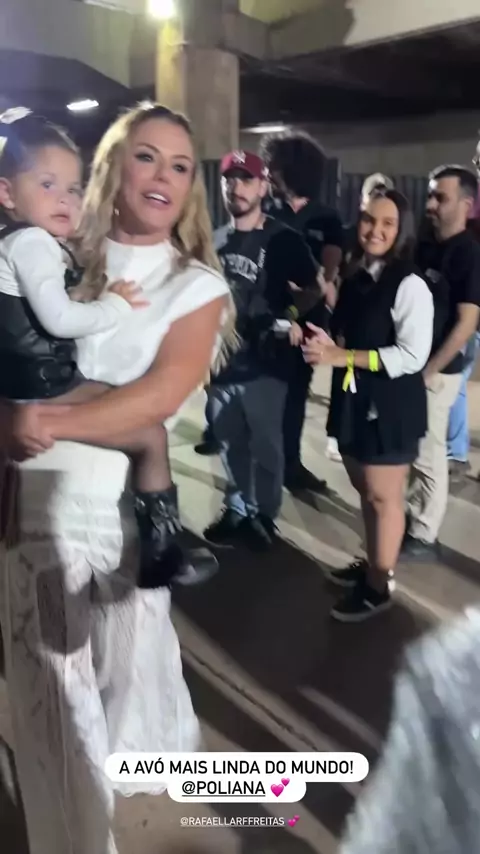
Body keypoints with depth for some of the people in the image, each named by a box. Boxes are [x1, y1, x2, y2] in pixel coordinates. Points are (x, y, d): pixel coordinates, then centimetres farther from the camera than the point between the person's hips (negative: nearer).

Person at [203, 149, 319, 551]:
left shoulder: (283, 239, -4)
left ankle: (263, 516, 23)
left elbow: (313, 290, -4)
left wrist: (294, 319, -23)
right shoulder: (217, 240, 10)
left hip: (264, 361, -4)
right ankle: (237, 510, 30)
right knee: (230, 442, 14)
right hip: (223, 359, 5)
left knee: (265, 444, 6)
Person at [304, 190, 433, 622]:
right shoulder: (354, 279, 9)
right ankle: (372, 564, 37)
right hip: (354, 400, 7)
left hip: (391, 406, -7)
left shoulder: (410, 286, -15)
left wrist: (343, 356, -22)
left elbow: (411, 357, -21)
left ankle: (379, 586, 21)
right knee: (365, 491, 18)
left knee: (385, 497, 5)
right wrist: (324, 345, -1)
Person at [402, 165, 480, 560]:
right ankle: (405, 518, 30)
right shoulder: (424, 247, 10)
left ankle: (423, 536, 14)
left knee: (428, 455, 2)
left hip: (436, 372, -7)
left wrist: (430, 372, -15)